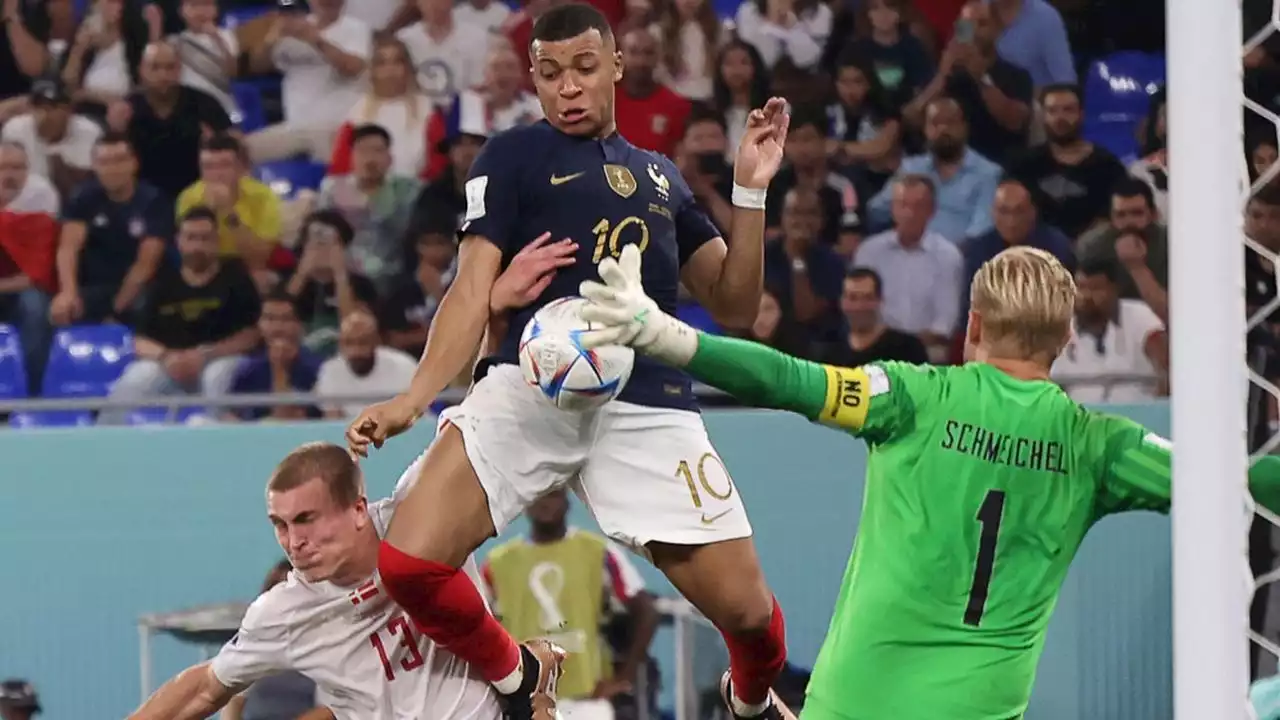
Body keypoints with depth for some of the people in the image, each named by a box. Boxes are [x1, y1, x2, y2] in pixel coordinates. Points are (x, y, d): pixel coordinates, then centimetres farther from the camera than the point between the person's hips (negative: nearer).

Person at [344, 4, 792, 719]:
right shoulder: (513, 156, 10)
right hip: (530, 385, -2)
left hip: (648, 404, 2)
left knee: (746, 609, -7)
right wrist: (414, 398, -14)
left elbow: (733, 304, 21)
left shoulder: (661, 175, 23)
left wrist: (751, 192, 8)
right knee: (409, 564, -23)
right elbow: (473, 291, 2)